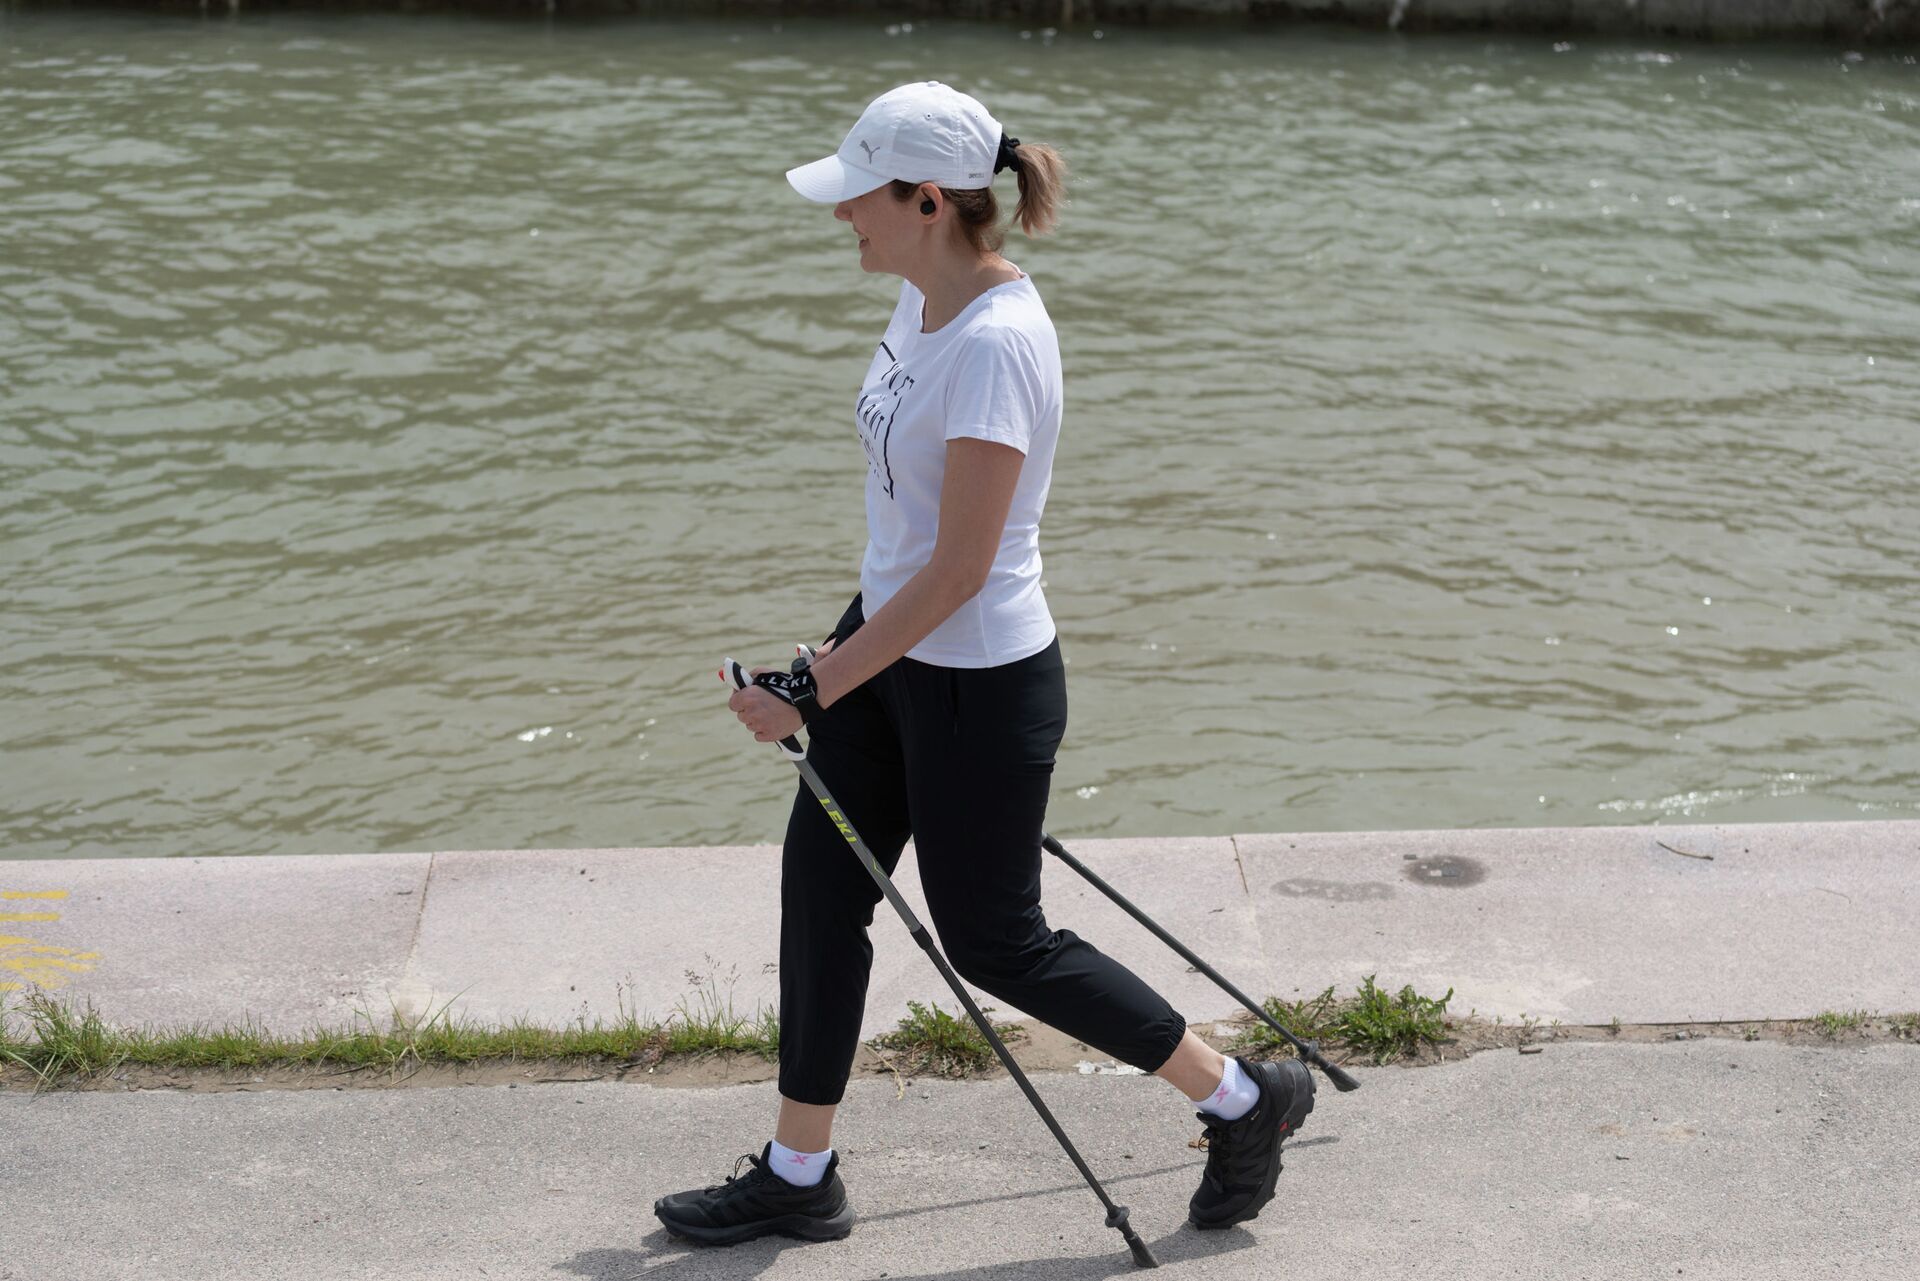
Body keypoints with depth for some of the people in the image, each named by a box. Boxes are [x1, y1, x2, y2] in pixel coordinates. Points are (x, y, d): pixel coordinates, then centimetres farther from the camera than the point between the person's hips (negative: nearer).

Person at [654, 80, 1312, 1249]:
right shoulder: (925, 299, 2)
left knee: (994, 942, 6)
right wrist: (842, 661, 23)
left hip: (981, 682, -9)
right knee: (820, 891, 13)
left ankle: (1244, 1099, 24)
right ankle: (799, 1177, 28)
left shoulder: (997, 341, -27)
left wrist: (817, 690, -21)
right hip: (892, 640, 9)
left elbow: (960, 569, -26)